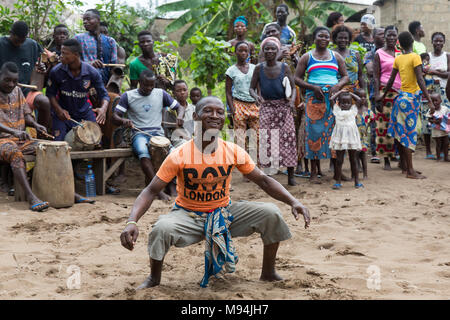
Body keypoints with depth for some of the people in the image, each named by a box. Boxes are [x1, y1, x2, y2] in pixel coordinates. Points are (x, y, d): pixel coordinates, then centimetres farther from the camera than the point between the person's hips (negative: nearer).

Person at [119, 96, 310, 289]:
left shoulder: (233, 152, -10)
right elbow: (151, 191, -17)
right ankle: (154, 278, -3)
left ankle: (268, 273, 8)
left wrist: (293, 202, -15)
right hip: (188, 216, -3)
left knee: (271, 214, -14)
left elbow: (263, 180, -1)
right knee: (162, 228, -34)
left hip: (224, 212, 3)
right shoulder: (180, 156, -19)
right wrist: (132, 222, -34)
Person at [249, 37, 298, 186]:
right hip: (266, 107, 0)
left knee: (288, 138, -6)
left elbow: (293, 87, 3)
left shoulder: (284, 67, 1)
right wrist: (256, 97, -17)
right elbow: (252, 88, 5)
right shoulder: (259, 68, 2)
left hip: (284, 107, 0)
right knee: (267, 140, -5)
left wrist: (292, 100, -17)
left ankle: (291, 176, 1)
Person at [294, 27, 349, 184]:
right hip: (314, 98, -2)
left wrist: (337, 86, -8)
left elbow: (345, 76, 13)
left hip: (333, 98, 2)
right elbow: (297, 78, 5)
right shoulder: (307, 57, 9)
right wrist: (313, 87, -11)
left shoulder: (336, 56, 15)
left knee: (335, 131, -3)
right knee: (314, 131, -6)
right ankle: (314, 172, -2)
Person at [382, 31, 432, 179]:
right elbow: (419, 79, -17)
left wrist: (384, 95, 24)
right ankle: (410, 171, -5)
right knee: (409, 132, -6)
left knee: (400, 132, 11)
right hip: (411, 97, -6)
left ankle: (404, 164, 22)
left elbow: (391, 80, 12)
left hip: (401, 96, 6)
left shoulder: (397, 59, 7)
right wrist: (427, 95, -18)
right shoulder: (415, 57, -9)